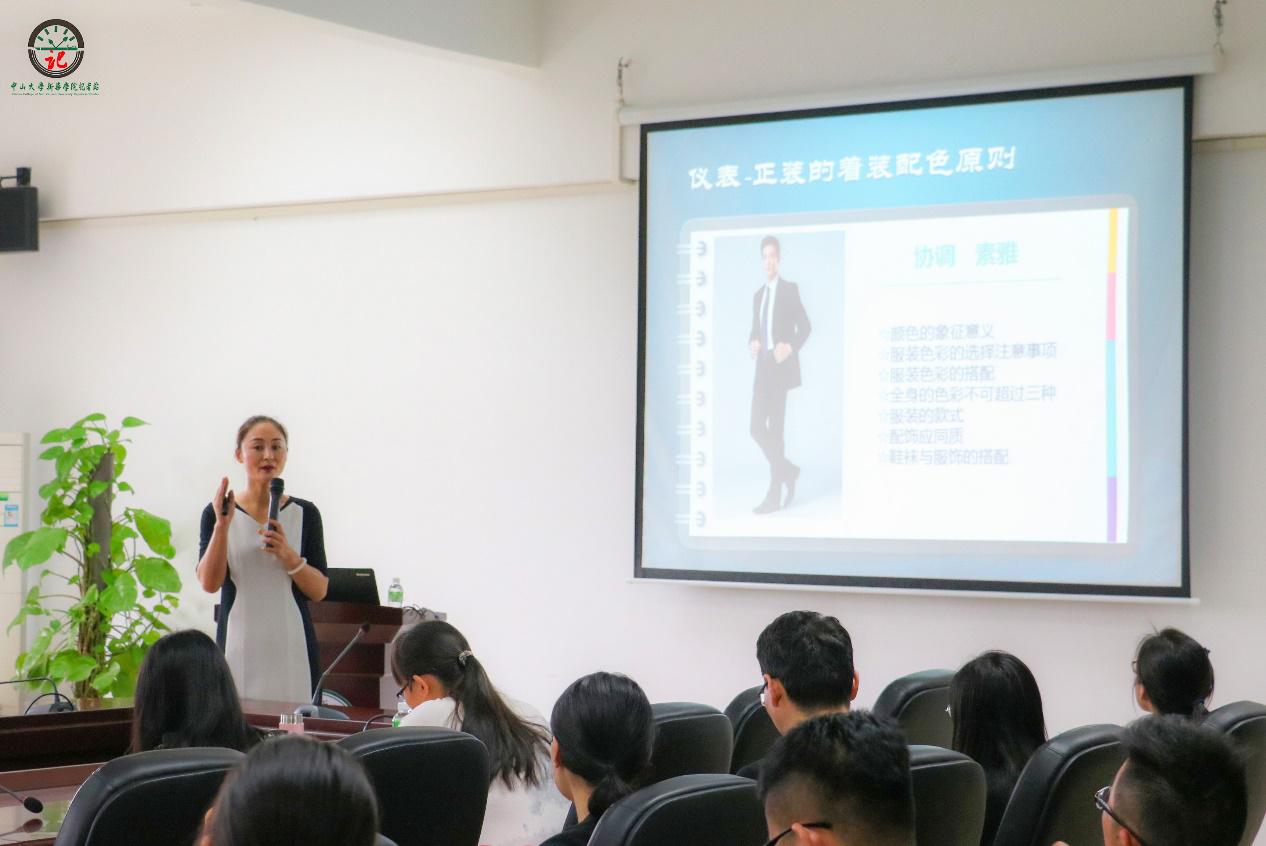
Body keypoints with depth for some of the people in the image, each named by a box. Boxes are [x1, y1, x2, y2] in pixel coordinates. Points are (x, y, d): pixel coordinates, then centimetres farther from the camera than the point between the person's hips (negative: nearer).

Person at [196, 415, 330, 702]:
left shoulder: (305, 514, 5)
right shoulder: (217, 513, 4)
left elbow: (319, 591, 3)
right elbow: (209, 583, -6)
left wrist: (288, 555, -13)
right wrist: (222, 526, -15)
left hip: (291, 645, 1)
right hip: (238, 644, -1)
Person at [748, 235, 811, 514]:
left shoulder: (790, 289, -1)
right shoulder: (758, 295, 18)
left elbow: (805, 327, -3)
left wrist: (790, 347, -18)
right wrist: (752, 344, 0)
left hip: (781, 367, -6)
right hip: (762, 368, 6)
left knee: (776, 429, -8)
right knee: (757, 428, 0)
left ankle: (774, 495, -7)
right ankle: (788, 471, 22)